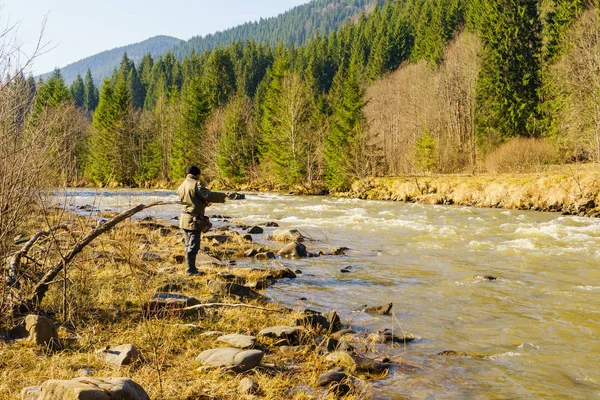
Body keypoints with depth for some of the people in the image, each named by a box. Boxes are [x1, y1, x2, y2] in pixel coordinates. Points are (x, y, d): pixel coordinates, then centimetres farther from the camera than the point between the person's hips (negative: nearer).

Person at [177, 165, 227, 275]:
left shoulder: (183, 185, 12)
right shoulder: (196, 184, -13)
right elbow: (209, 195, -24)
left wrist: (204, 203, 24)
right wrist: (222, 196, -8)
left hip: (184, 219, 9)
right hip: (194, 220, -9)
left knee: (188, 246, 17)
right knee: (193, 246, -5)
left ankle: (190, 268, 26)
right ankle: (190, 270, -4)